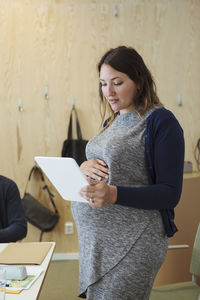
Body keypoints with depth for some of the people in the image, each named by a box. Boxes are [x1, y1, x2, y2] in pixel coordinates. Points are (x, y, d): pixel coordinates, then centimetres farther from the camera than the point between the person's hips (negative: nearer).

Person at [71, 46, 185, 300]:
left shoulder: (160, 121, -12)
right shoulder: (112, 121, 13)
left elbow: (170, 193, -15)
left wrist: (114, 194, -28)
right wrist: (84, 167, -4)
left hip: (132, 244, -8)